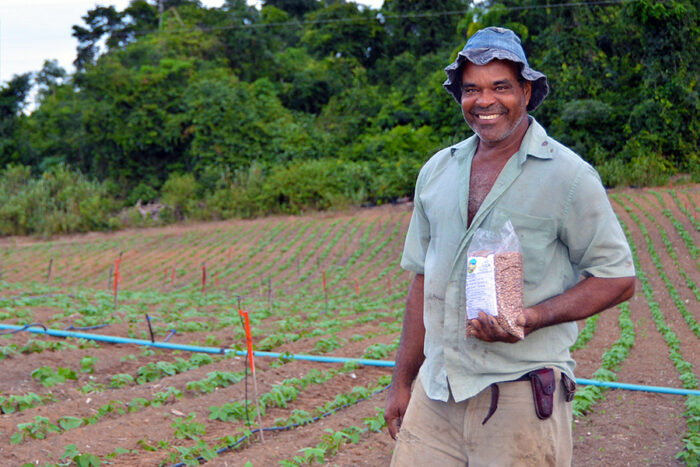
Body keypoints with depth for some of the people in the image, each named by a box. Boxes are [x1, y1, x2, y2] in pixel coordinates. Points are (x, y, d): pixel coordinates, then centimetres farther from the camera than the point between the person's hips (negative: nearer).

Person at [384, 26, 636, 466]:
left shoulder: (569, 176, -4)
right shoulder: (437, 170, 10)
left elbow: (617, 279, -3)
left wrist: (532, 317, -18)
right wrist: (402, 383, 15)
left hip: (521, 396, -4)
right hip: (435, 392, 4)